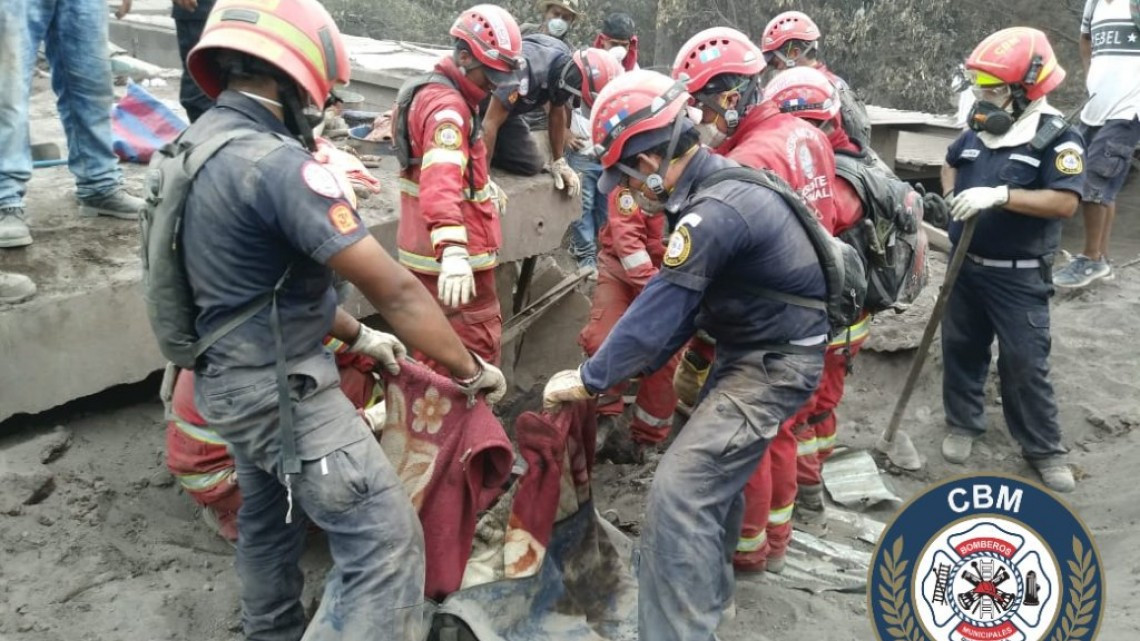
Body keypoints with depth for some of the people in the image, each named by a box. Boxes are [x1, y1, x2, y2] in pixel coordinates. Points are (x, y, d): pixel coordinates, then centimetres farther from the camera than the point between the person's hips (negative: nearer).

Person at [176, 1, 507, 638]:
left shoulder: (200, 143, 4)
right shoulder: (276, 162, -26)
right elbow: (394, 288, -25)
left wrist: (357, 335, 16)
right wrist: (470, 368, -14)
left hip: (232, 378, 10)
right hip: (282, 388, -10)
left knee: (271, 520, 28)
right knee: (386, 539, -7)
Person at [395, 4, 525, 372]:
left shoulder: (439, 94, 15)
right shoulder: (448, 106, -20)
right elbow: (440, 181, -38)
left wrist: (483, 184, 43)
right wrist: (453, 251, -50)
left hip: (433, 253, 11)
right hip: (449, 258, -11)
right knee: (478, 351, -5)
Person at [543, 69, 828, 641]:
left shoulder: (715, 212, -27)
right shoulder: (717, 186, 5)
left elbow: (658, 308, -23)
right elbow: (683, 300, 11)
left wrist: (589, 379, -11)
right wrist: (642, 362, 9)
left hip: (773, 364, -10)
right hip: (753, 351, 10)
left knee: (679, 490, -15)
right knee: (712, 472, 23)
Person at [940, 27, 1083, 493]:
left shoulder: (1057, 139, -14)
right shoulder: (976, 131, 3)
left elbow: (1065, 203, -25)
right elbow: (950, 165, 23)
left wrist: (999, 195, -32)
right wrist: (952, 197, 4)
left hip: (1019, 276, -5)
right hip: (966, 266, 6)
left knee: (1025, 363, 0)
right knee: (960, 347, 15)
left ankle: (1044, 448, 16)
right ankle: (963, 424, 33)